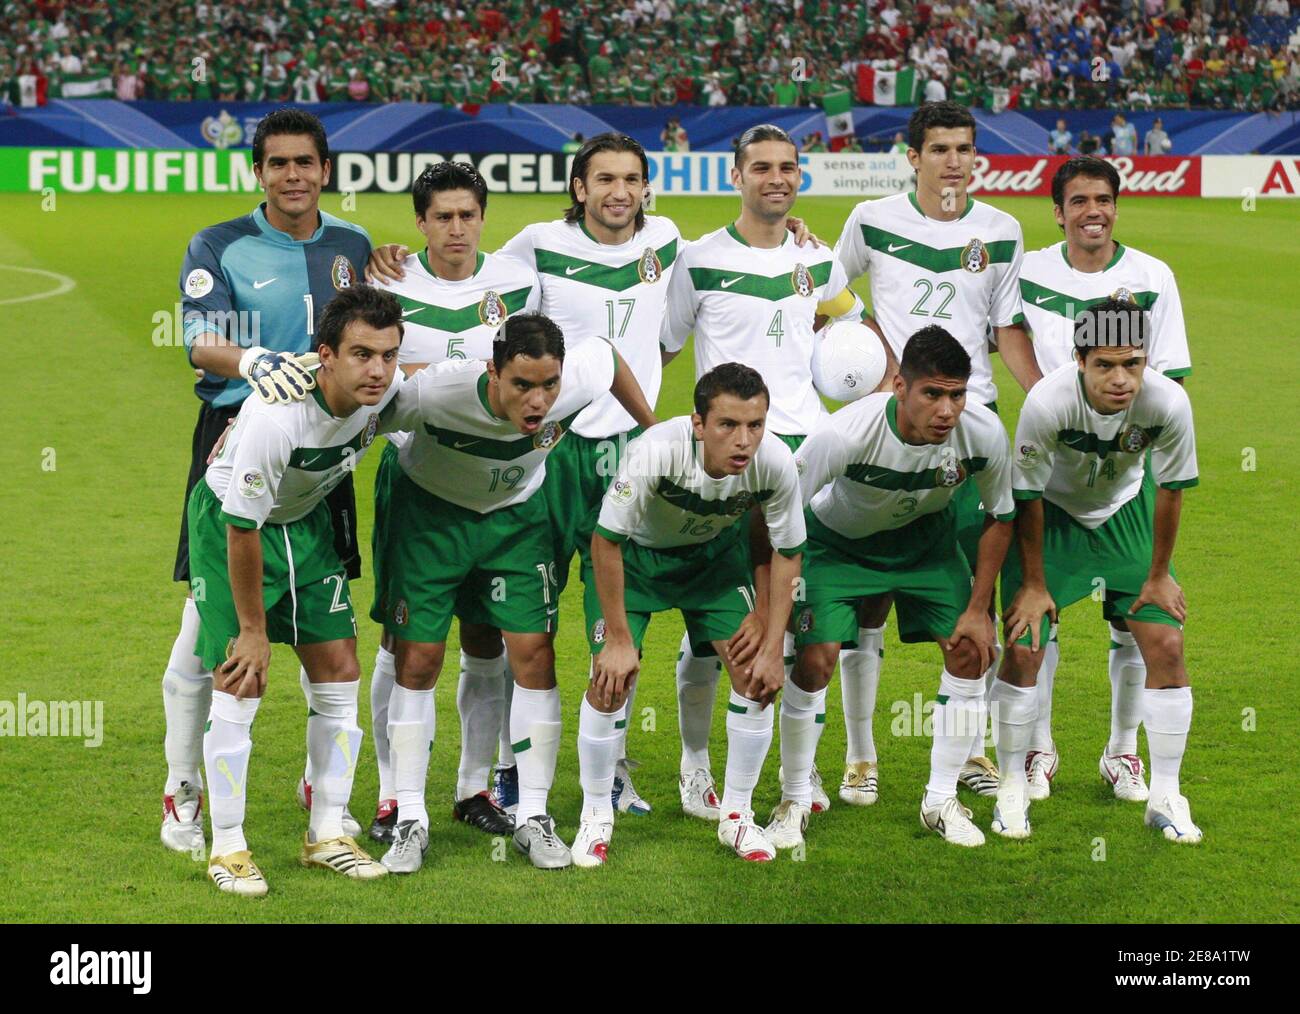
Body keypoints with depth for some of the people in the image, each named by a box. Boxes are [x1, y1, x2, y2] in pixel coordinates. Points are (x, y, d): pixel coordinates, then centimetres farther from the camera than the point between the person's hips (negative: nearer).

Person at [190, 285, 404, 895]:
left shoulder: (388, 391, -20)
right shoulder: (275, 416, -37)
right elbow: (242, 530, -27)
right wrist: (253, 630, -19)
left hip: (305, 519, 6)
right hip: (227, 521, -6)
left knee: (340, 675, 2)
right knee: (242, 681, -11)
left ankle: (327, 835, 15)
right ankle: (226, 849, 1)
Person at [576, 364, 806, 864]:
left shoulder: (775, 461, -28)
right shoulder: (654, 452, -39)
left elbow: (786, 554, -11)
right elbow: (606, 541, -26)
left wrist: (772, 648, -12)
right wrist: (619, 638, -22)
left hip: (715, 551, 3)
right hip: (633, 549, -3)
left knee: (756, 675, -7)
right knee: (611, 681, -14)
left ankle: (737, 816, 11)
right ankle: (595, 817, 7)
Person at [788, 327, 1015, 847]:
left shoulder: (984, 433, -29)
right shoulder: (846, 433, -39)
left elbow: (999, 517, -8)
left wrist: (978, 609, -8)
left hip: (926, 536, 3)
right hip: (837, 539, -3)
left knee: (971, 652, -8)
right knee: (815, 658, -17)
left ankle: (941, 800, 9)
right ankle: (793, 802, 4)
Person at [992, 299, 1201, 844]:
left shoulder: (1168, 402, -29)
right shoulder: (1047, 402, -35)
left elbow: (1170, 490, -11)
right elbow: (1027, 496, -19)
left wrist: (1159, 575, -2)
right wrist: (1034, 584, -11)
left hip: (1124, 512, 2)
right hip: (1050, 514, -2)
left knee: (1166, 644, -7)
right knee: (1024, 649, -10)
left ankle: (1165, 795, 9)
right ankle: (1013, 787, 11)